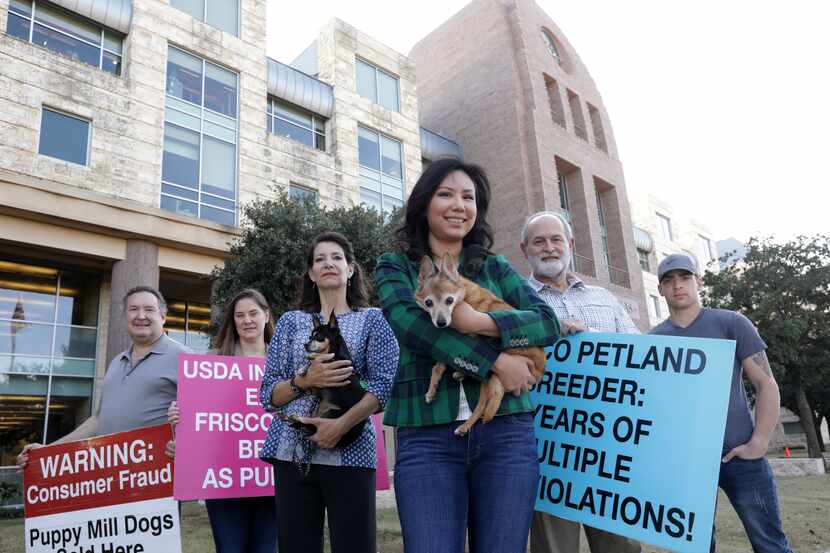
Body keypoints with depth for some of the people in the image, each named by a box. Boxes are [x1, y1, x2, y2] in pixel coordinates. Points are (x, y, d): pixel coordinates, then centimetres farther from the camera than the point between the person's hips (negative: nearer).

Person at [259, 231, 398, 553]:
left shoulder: (372, 319, 5)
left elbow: (383, 385, -6)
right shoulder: (291, 322, 11)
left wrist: (342, 424, -19)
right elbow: (267, 394, 7)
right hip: (292, 454, 2)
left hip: (349, 453, -2)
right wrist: (305, 380, -12)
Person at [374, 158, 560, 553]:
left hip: (505, 431, 2)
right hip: (426, 436, -2)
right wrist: (493, 361, -16)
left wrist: (478, 322, -17)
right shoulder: (395, 266, 8)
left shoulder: (496, 268, 13)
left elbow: (548, 322, 0)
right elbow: (408, 322, -12)